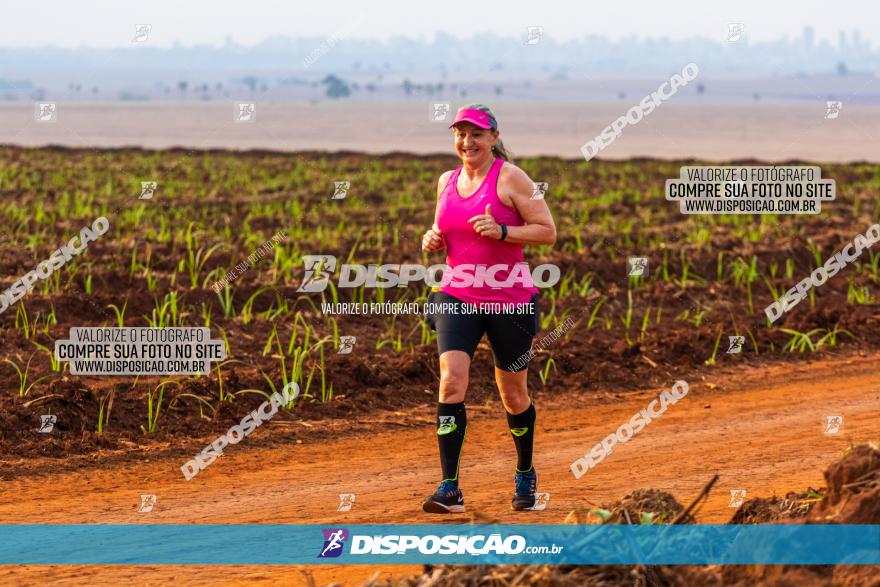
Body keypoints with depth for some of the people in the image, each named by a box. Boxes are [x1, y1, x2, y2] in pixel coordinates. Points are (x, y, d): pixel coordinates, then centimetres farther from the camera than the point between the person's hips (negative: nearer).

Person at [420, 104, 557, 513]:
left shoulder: (509, 177, -7)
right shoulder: (447, 182, 9)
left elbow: (548, 232, -9)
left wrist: (501, 231, -23)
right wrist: (432, 239, 2)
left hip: (509, 298, -3)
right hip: (457, 296, 4)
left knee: (513, 394, 9)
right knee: (451, 381, -15)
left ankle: (525, 473, 34)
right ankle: (449, 489, -18)